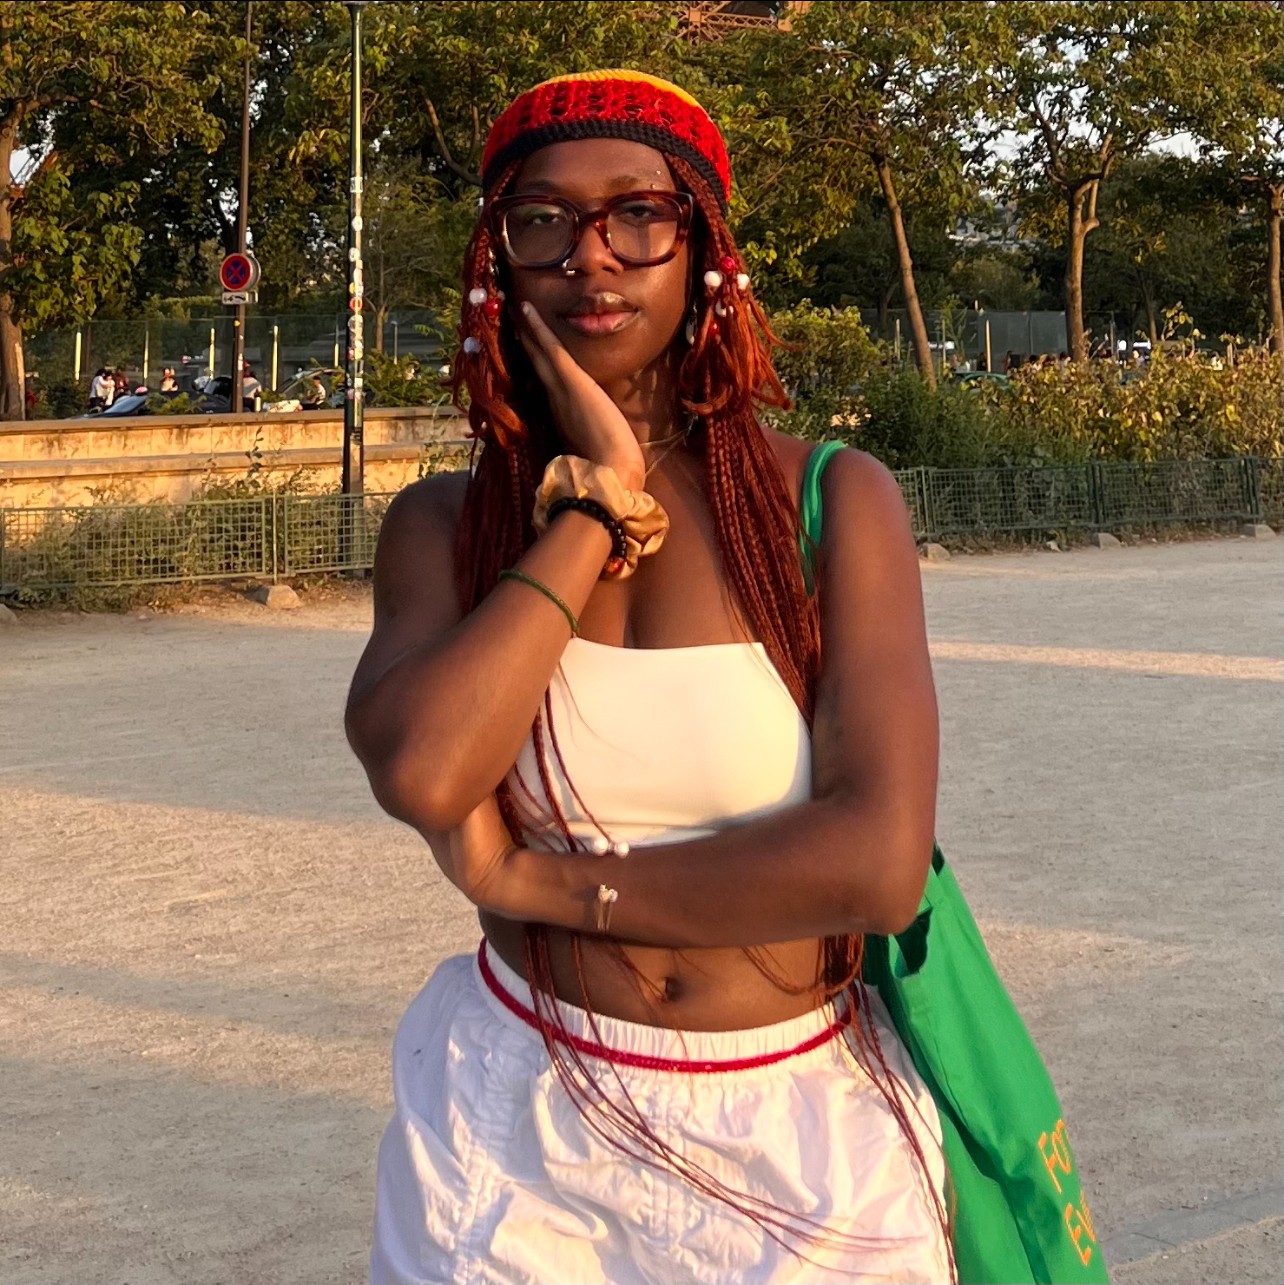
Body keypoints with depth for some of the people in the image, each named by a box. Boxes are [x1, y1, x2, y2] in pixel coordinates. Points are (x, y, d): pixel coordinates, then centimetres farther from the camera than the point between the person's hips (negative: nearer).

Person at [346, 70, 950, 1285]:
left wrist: (542, 880, -14)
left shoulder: (834, 502, -7)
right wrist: (596, 504, -15)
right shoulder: (444, 528, -1)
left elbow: (879, 861, -19)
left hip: (805, 1137, -1)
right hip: (519, 1130, 1)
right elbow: (421, 774, -23)